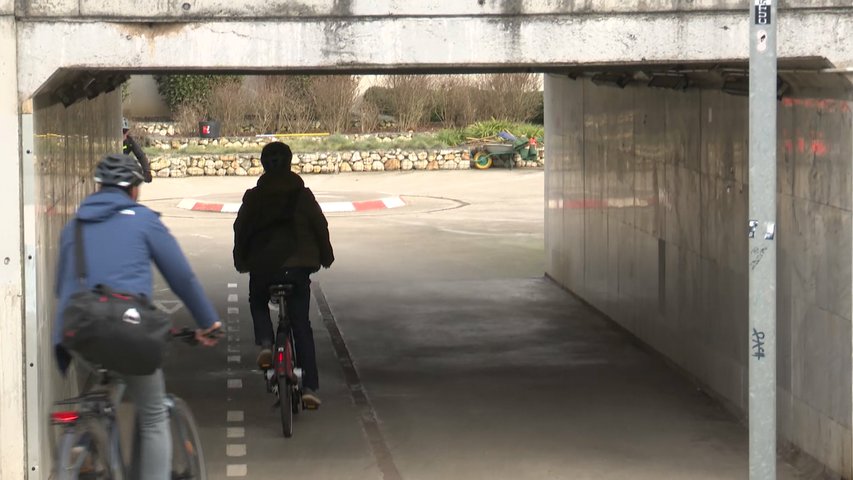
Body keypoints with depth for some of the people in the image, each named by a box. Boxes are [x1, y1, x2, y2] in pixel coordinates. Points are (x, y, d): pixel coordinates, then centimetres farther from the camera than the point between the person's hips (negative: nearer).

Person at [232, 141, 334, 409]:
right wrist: (326, 255, 20)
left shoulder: (253, 197, 3)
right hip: (297, 265, 0)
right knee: (301, 325, 5)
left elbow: (240, 230, 7)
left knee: (258, 304, 29)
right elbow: (320, 226, 4)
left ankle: (265, 343, -1)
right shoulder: (302, 195, 2)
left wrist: (241, 261, 22)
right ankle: (310, 387, -3)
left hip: (262, 265, 0)